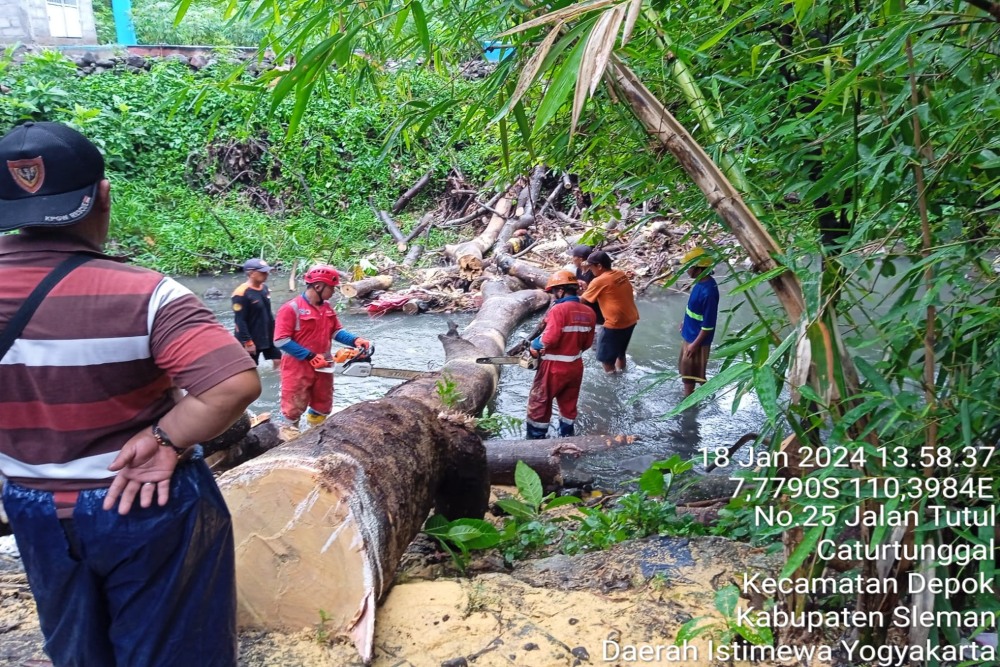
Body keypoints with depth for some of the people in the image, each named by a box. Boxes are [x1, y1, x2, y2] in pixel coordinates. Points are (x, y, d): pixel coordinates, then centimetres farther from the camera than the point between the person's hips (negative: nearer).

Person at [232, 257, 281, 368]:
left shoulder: (264, 288, 7)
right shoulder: (241, 293, -20)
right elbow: (239, 321, -21)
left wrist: (274, 334, 16)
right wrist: (247, 341, -22)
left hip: (267, 339, 8)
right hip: (250, 342, -8)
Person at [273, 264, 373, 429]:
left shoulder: (327, 307, 6)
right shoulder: (291, 309, -18)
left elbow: (336, 331, 13)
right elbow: (281, 341, -21)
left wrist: (355, 340, -8)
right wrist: (310, 356, -22)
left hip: (322, 367, 7)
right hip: (298, 368, -7)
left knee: (323, 407, 17)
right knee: (294, 408, 2)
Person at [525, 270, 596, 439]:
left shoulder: (558, 309, -20)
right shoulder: (589, 312, 1)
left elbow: (550, 339, -27)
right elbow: (587, 343, 9)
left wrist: (535, 345, -9)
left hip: (555, 367, -6)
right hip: (576, 366, 6)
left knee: (539, 403, 10)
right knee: (569, 404, 21)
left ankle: (535, 439, 17)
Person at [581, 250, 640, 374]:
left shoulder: (599, 281, -16)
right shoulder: (621, 274, 5)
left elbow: (583, 300, -7)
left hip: (616, 323, -8)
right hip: (631, 319, 8)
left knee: (605, 357, 7)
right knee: (620, 352, 26)